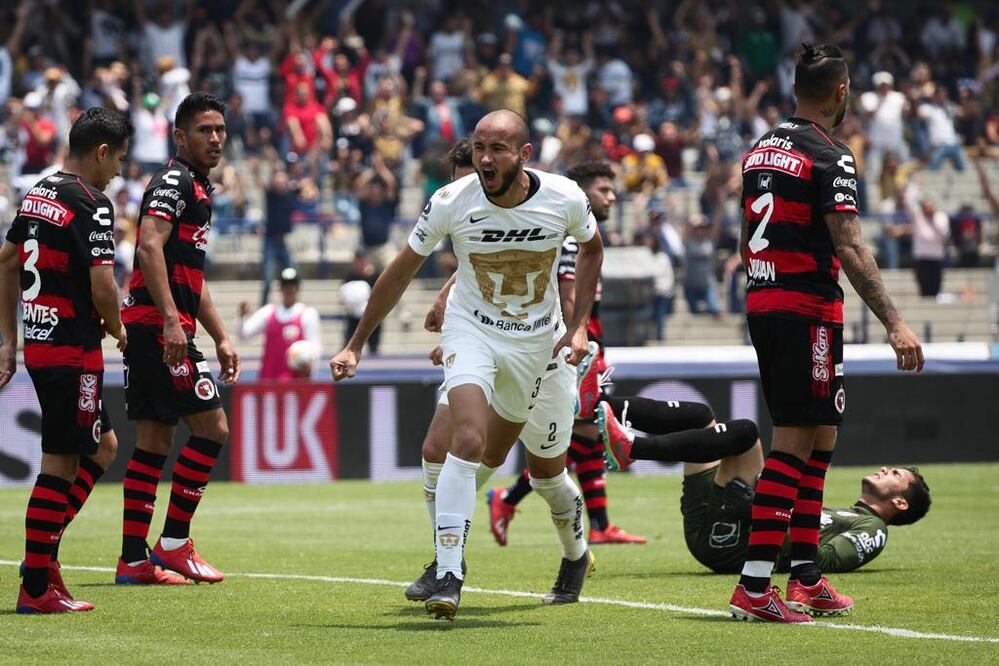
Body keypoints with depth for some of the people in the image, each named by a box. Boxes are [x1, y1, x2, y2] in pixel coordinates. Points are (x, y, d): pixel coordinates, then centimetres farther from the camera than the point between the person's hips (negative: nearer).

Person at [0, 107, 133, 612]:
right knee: (60, 464, -3)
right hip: (73, 350, -9)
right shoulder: (90, 205, -15)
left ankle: (43, 551, 14)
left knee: (102, 446, 20)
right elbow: (102, 287, -20)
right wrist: (117, 330, 0)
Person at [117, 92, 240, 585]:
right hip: (158, 324, -10)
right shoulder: (175, 181, -8)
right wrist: (171, 318, -28)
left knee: (154, 441, 7)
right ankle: (173, 542, -4)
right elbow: (150, 247, -21)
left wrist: (221, 338, 29)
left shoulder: (198, 189, 24)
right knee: (211, 426, -8)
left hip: (158, 328, 10)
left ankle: (133, 560, 6)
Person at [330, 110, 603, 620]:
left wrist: (578, 325, -2)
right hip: (472, 331, -1)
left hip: (538, 342, 2)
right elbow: (399, 274, -6)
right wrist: (356, 346, -5)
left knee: (545, 465, 12)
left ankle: (575, 551, 43)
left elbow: (591, 249, 6)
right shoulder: (451, 203, -20)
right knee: (469, 441, -24)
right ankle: (448, 576, -24)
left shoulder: (564, 200, -18)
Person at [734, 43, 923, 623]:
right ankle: (754, 587, -13)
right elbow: (849, 249, -20)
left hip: (761, 304, 9)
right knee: (796, 440, -8)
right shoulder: (830, 158, -13)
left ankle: (806, 575, 17)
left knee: (819, 436, 16)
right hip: (808, 309, -9)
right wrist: (895, 323, -21)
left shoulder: (762, 150, 13)